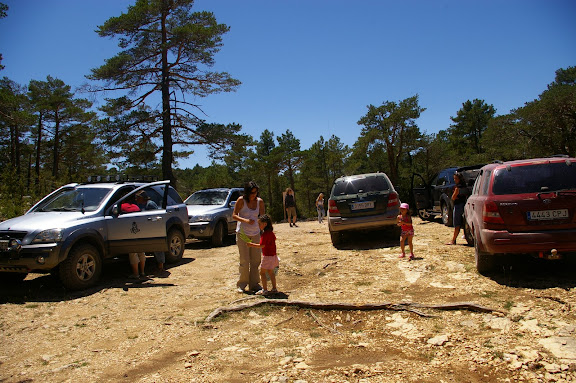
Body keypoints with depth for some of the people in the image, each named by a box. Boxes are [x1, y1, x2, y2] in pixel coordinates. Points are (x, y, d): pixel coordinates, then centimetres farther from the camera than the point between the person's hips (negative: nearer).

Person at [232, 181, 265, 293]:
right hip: (242, 233, -3)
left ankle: (254, 284, 18)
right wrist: (245, 220, -26)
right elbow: (234, 215, -10)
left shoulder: (260, 201, -1)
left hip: (256, 233, 3)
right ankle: (242, 284, 13)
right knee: (244, 261, -3)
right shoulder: (241, 200, -10)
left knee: (256, 260, 5)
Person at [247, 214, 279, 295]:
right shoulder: (271, 232, 8)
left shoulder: (265, 234, -19)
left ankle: (265, 290, 3)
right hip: (273, 255, 9)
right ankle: (274, 289, 21)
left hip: (267, 256, -9)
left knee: (262, 272, 0)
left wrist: (252, 245, -12)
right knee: (270, 272, 17)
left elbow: (262, 245, -22)